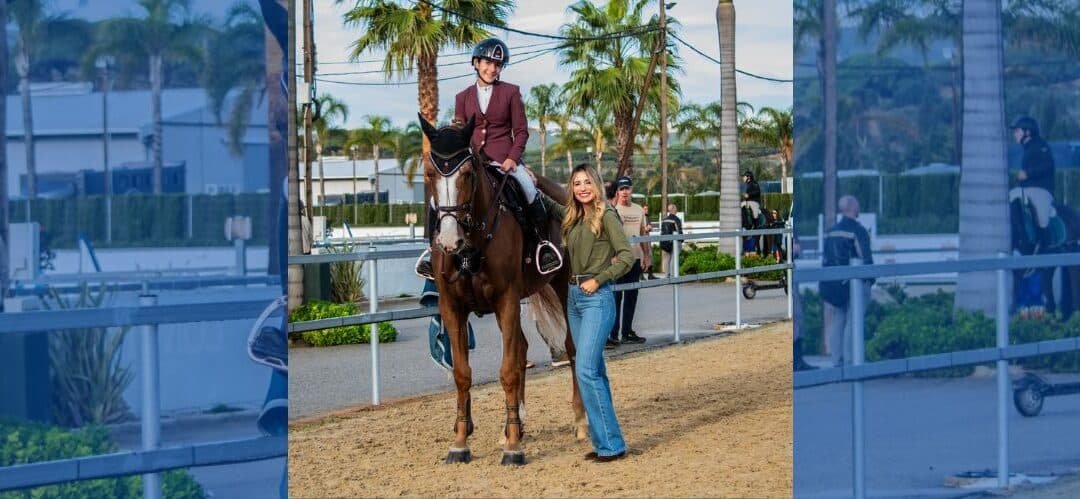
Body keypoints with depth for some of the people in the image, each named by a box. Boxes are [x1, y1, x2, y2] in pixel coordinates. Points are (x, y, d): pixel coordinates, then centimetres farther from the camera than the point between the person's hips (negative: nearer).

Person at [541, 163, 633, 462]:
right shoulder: (572, 218, 13)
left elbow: (627, 255, -15)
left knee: (586, 370, -15)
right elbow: (550, 205, 34)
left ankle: (611, 444, -14)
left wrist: (598, 280, -17)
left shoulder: (606, 216, -8)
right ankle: (604, 442, 14)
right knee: (595, 371, 10)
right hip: (574, 297, 8)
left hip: (597, 297, -8)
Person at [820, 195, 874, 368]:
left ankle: (837, 361, 8)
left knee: (836, 322, 8)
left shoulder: (830, 232, 10)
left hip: (833, 282, 6)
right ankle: (849, 361, -8)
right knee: (853, 322, -5)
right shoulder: (858, 231, -11)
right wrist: (871, 279, -4)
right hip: (856, 282, -6)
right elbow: (866, 258, -14)